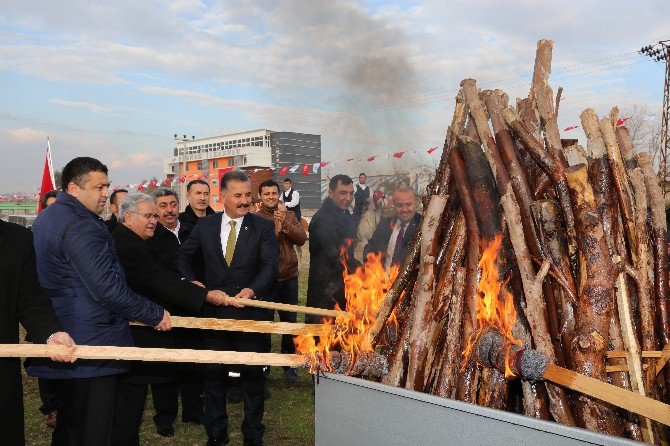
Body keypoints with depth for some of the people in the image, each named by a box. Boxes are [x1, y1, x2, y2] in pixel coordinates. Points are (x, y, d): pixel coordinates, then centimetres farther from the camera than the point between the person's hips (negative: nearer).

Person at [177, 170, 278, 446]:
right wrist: (193, 284, -1)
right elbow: (183, 257, 14)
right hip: (214, 311, 2)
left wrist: (252, 290, -28)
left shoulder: (263, 227, -3)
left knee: (253, 376, 9)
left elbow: (270, 265, -12)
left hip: (250, 311, -2)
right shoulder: (205, 225, 4)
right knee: (214, 375, 14)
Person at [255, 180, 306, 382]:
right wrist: (275, 226, -27)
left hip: (289, 277, 4)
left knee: (289, 322, 13)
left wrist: (284, 224, -22)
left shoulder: (289, 216, 5)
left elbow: (301, 238, -8)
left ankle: (288, 365, 30)